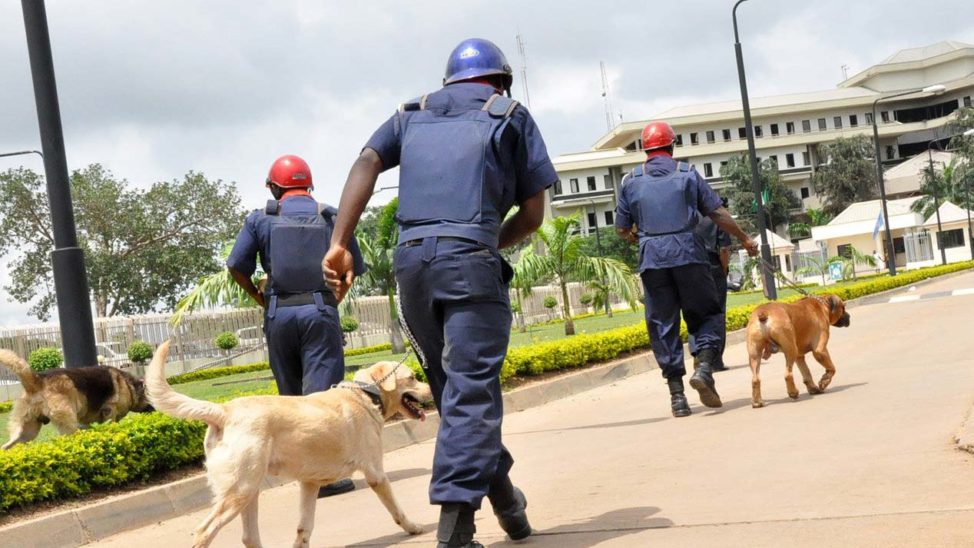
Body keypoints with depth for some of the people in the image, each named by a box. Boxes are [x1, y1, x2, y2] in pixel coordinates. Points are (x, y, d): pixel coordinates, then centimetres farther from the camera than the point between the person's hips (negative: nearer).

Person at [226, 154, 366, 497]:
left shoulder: (261, 219, 5)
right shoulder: (331, 217, 7)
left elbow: (236, 266, 2)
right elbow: (353, 267, 6)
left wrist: (257, 296, 17)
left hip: (278, 314, 1)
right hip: (320, 311, -1)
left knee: (290, 394, 13)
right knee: (322, 391, -4)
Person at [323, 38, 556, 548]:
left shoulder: (412, 113, 24)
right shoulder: (511, 115, 16)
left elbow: (365, 164, 5)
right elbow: (533, 213, 10)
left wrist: (339, 243, -3)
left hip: (409, 258, 4)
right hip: (470, 258, -4)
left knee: (451, 386, 16)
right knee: (471, 388, -5)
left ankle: (500, 489, 26)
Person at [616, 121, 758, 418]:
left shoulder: (631, 181, 9)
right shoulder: (687, 174, 6)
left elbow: (622, 229, 11)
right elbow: (718, 214, 6)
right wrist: (745, 239, 17)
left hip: (652, 260, 2)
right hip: (687, 254, -1)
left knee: (663, 325, 5)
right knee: (706, 314, 11)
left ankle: (676, 393, 4)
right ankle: (704, 367, -13)